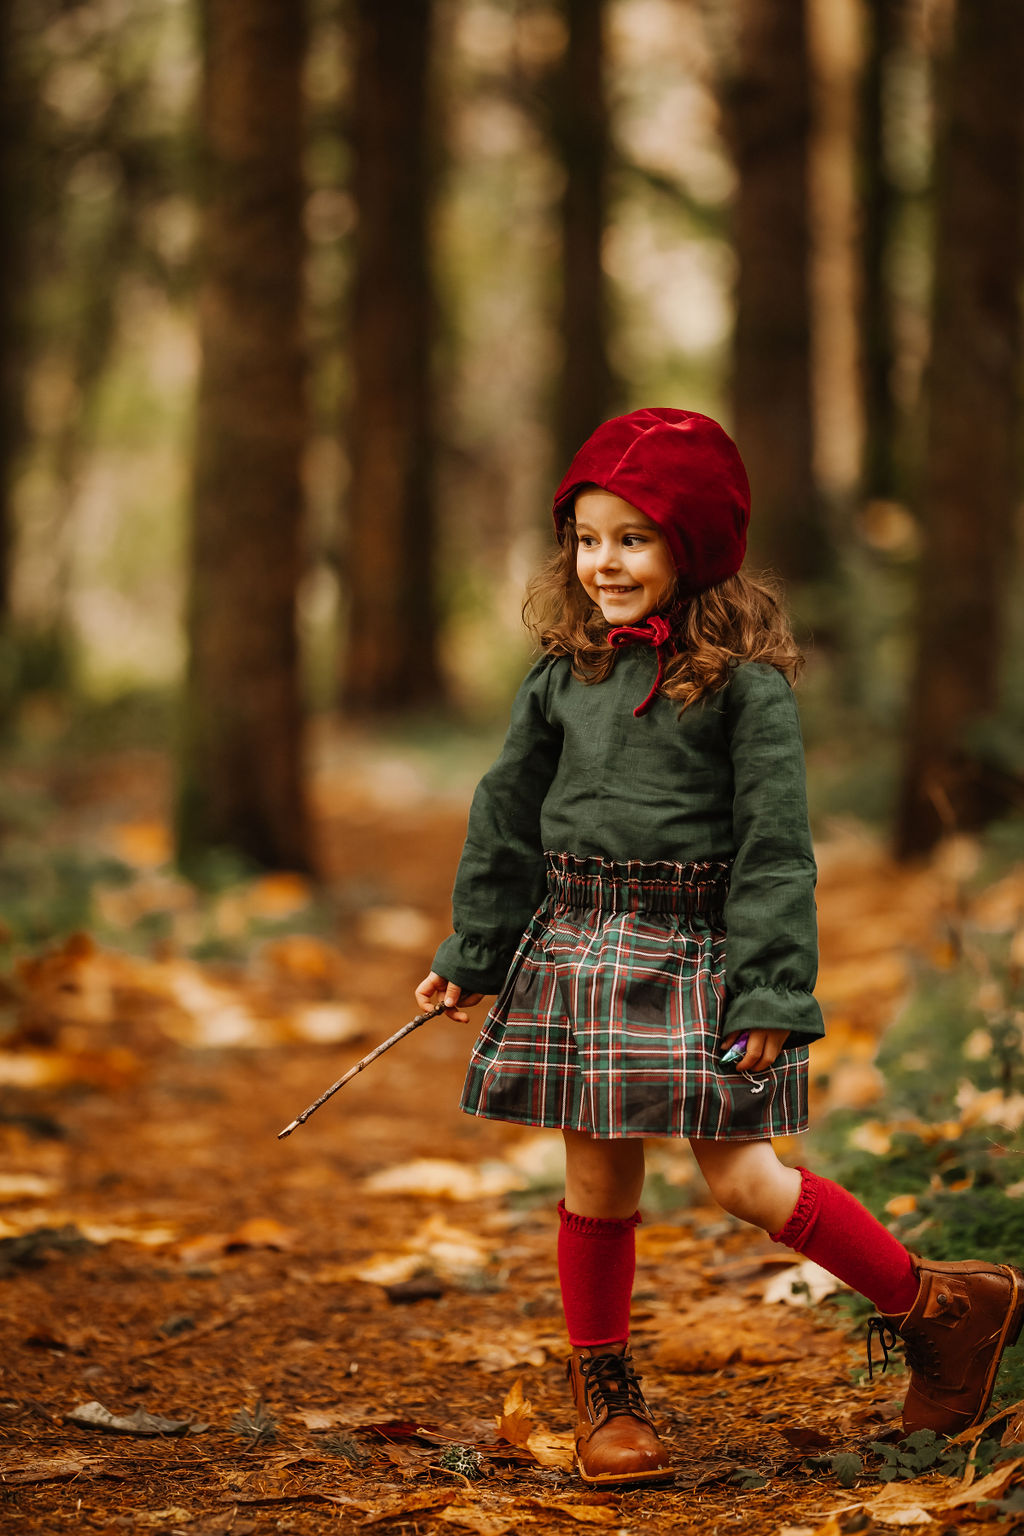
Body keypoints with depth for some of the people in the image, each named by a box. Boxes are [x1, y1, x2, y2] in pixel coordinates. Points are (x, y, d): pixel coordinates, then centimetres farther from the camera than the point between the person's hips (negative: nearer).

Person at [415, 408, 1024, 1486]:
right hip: (575, 945, 4)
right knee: (597, 1180, 8)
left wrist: (770, 994, -15)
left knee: (741, 1177, -6)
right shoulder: (563, 674, 6)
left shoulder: (744, 679, -8)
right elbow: (508, 820, 14)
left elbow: (775, 842, -10)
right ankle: (602, 1391, 24)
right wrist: (472, 957, 15)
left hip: (696, 953, -4)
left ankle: (937, 1306, 12)